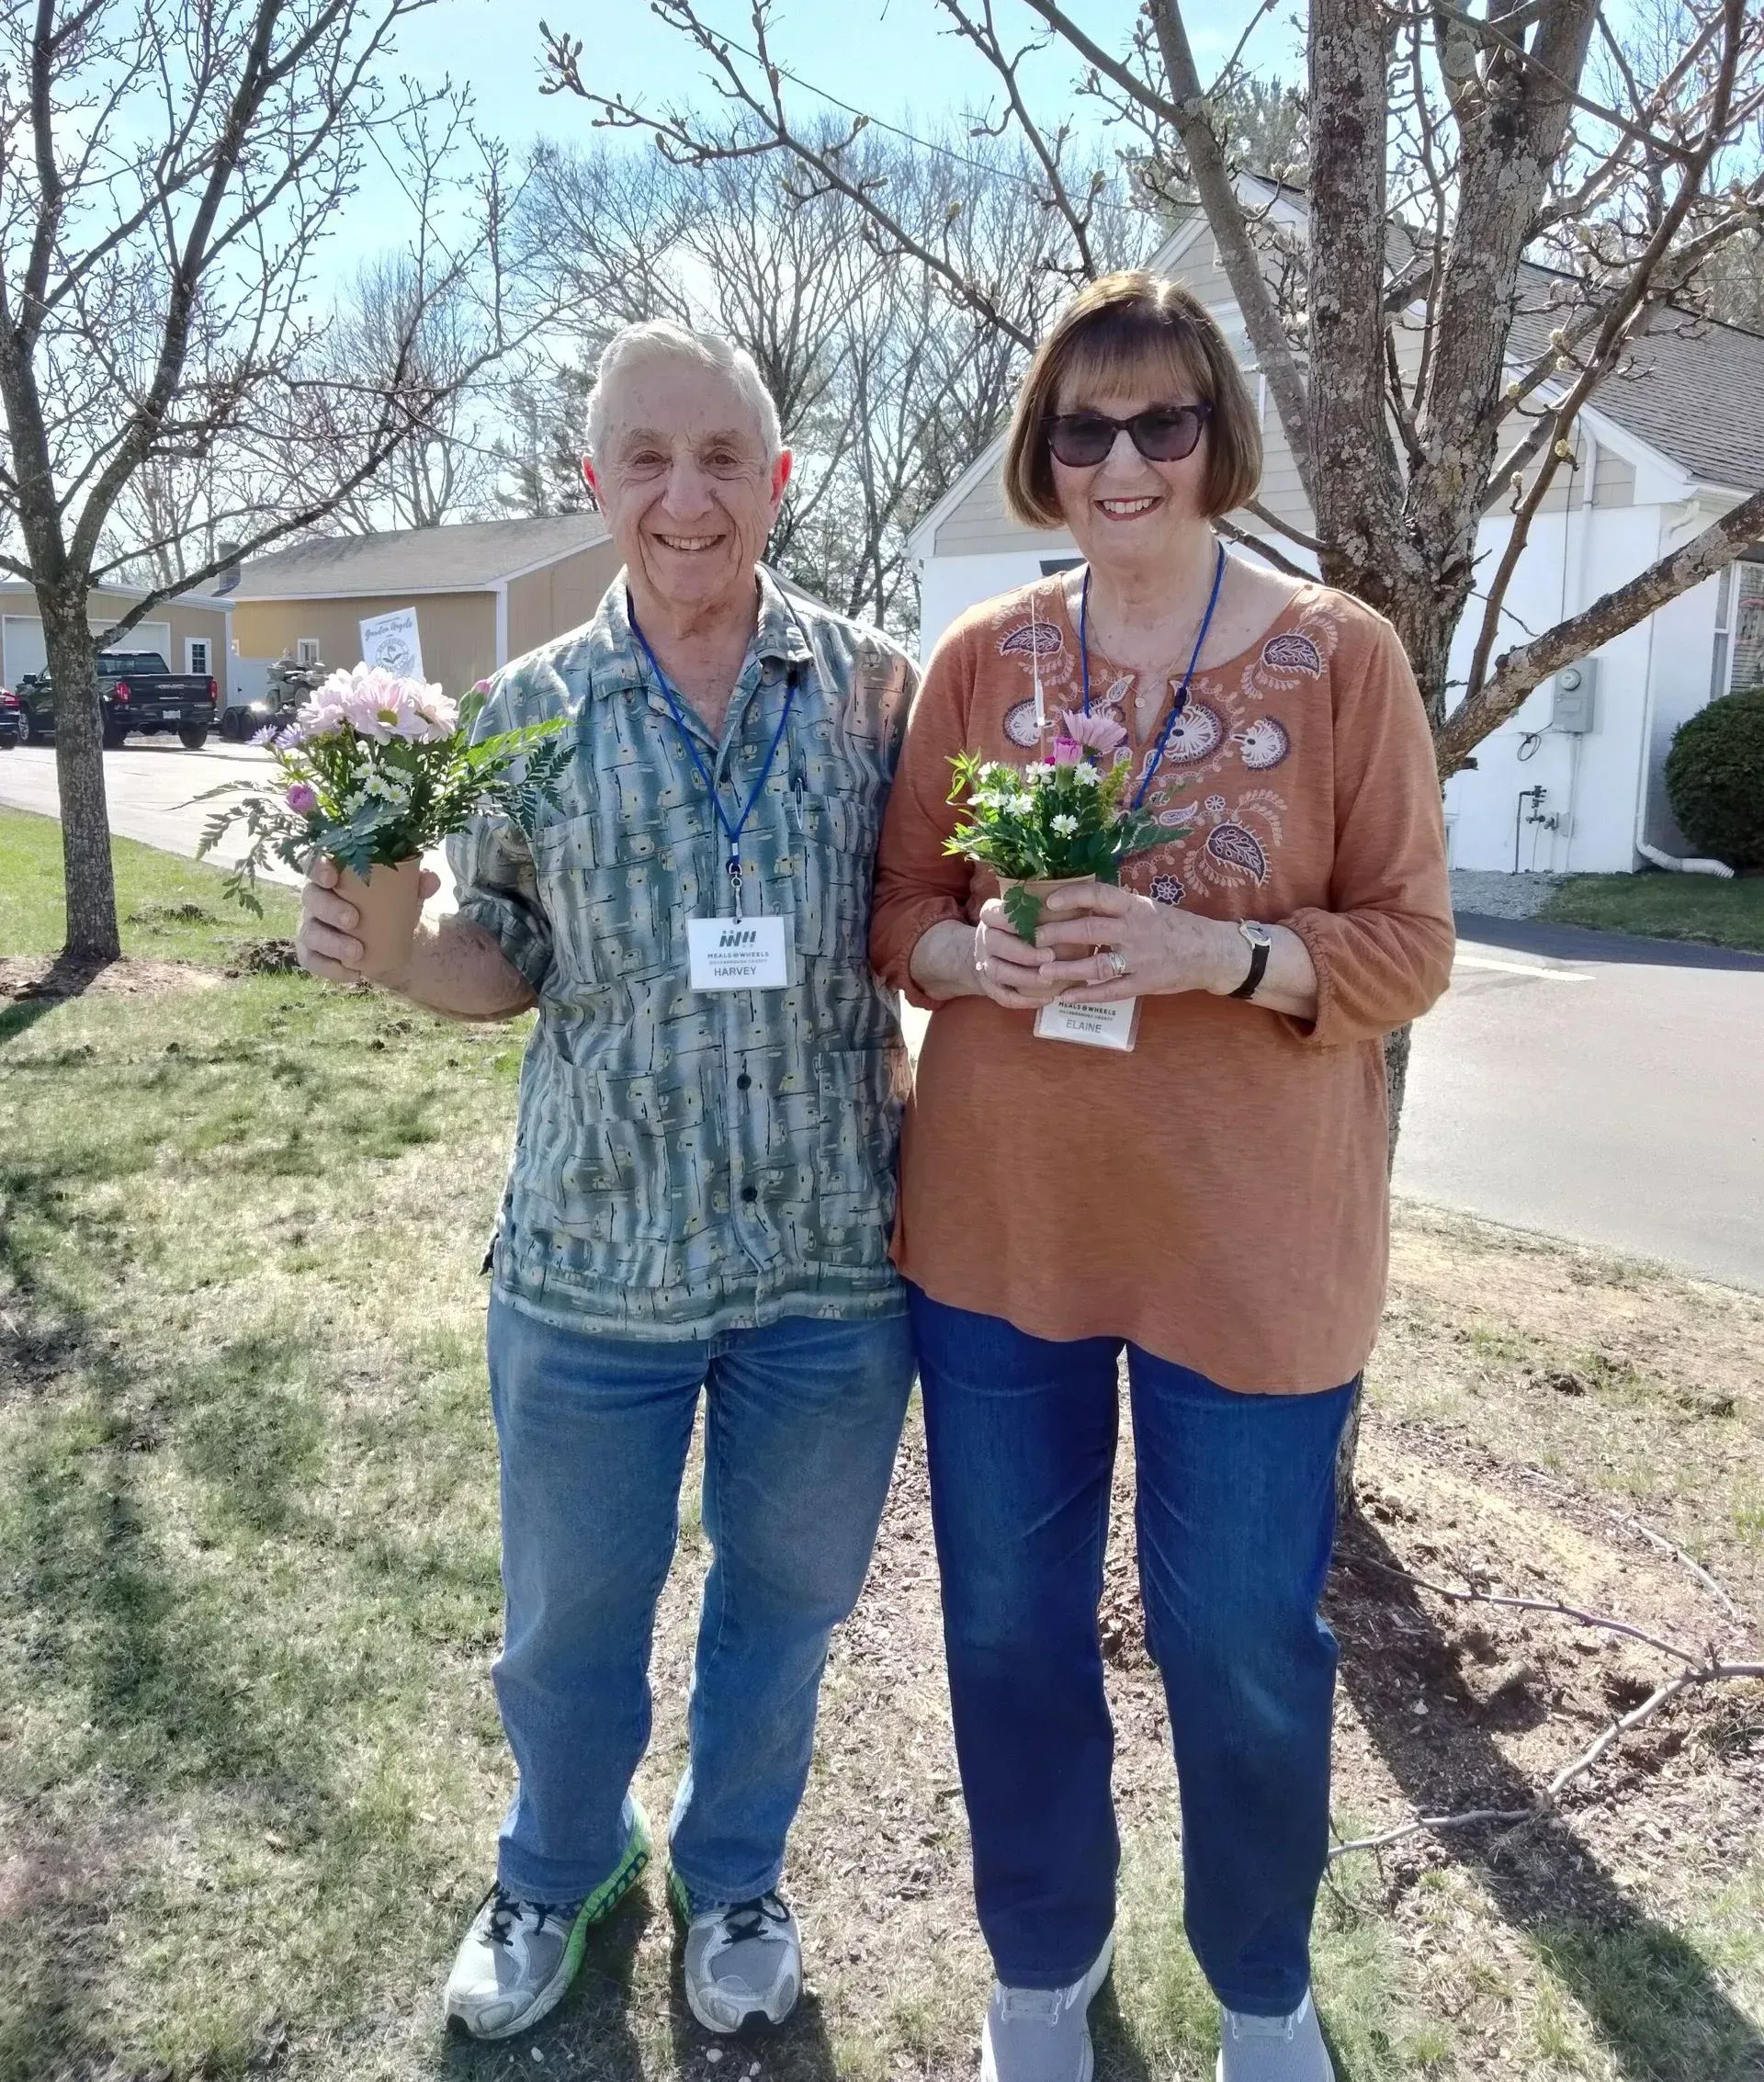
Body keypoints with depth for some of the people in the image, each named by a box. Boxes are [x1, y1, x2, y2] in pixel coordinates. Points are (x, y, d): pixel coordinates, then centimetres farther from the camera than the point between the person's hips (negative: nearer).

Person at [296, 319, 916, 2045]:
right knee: (568, 1620, 18)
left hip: (833, 1256, 0)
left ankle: (731, 1873, 49)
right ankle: (559, 1870, 50)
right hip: (593, 1258, 1)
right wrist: (385, 949, -15)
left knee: (782, 1601, 19)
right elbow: (510, 963, 5)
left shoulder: (875, 686, -3)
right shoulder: (529, 710, -1)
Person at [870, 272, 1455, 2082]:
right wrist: (981, 952, -16)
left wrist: (1217, 952, -22)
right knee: (1010, 1632, 15)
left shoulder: (1342, 658, -4)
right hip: (997, 1231, 3)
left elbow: (1410, 948, -5)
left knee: (1244, 1653, 11)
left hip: (1248, 1246, -2)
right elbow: (900, 910, 6)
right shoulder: (978, 660, 3)